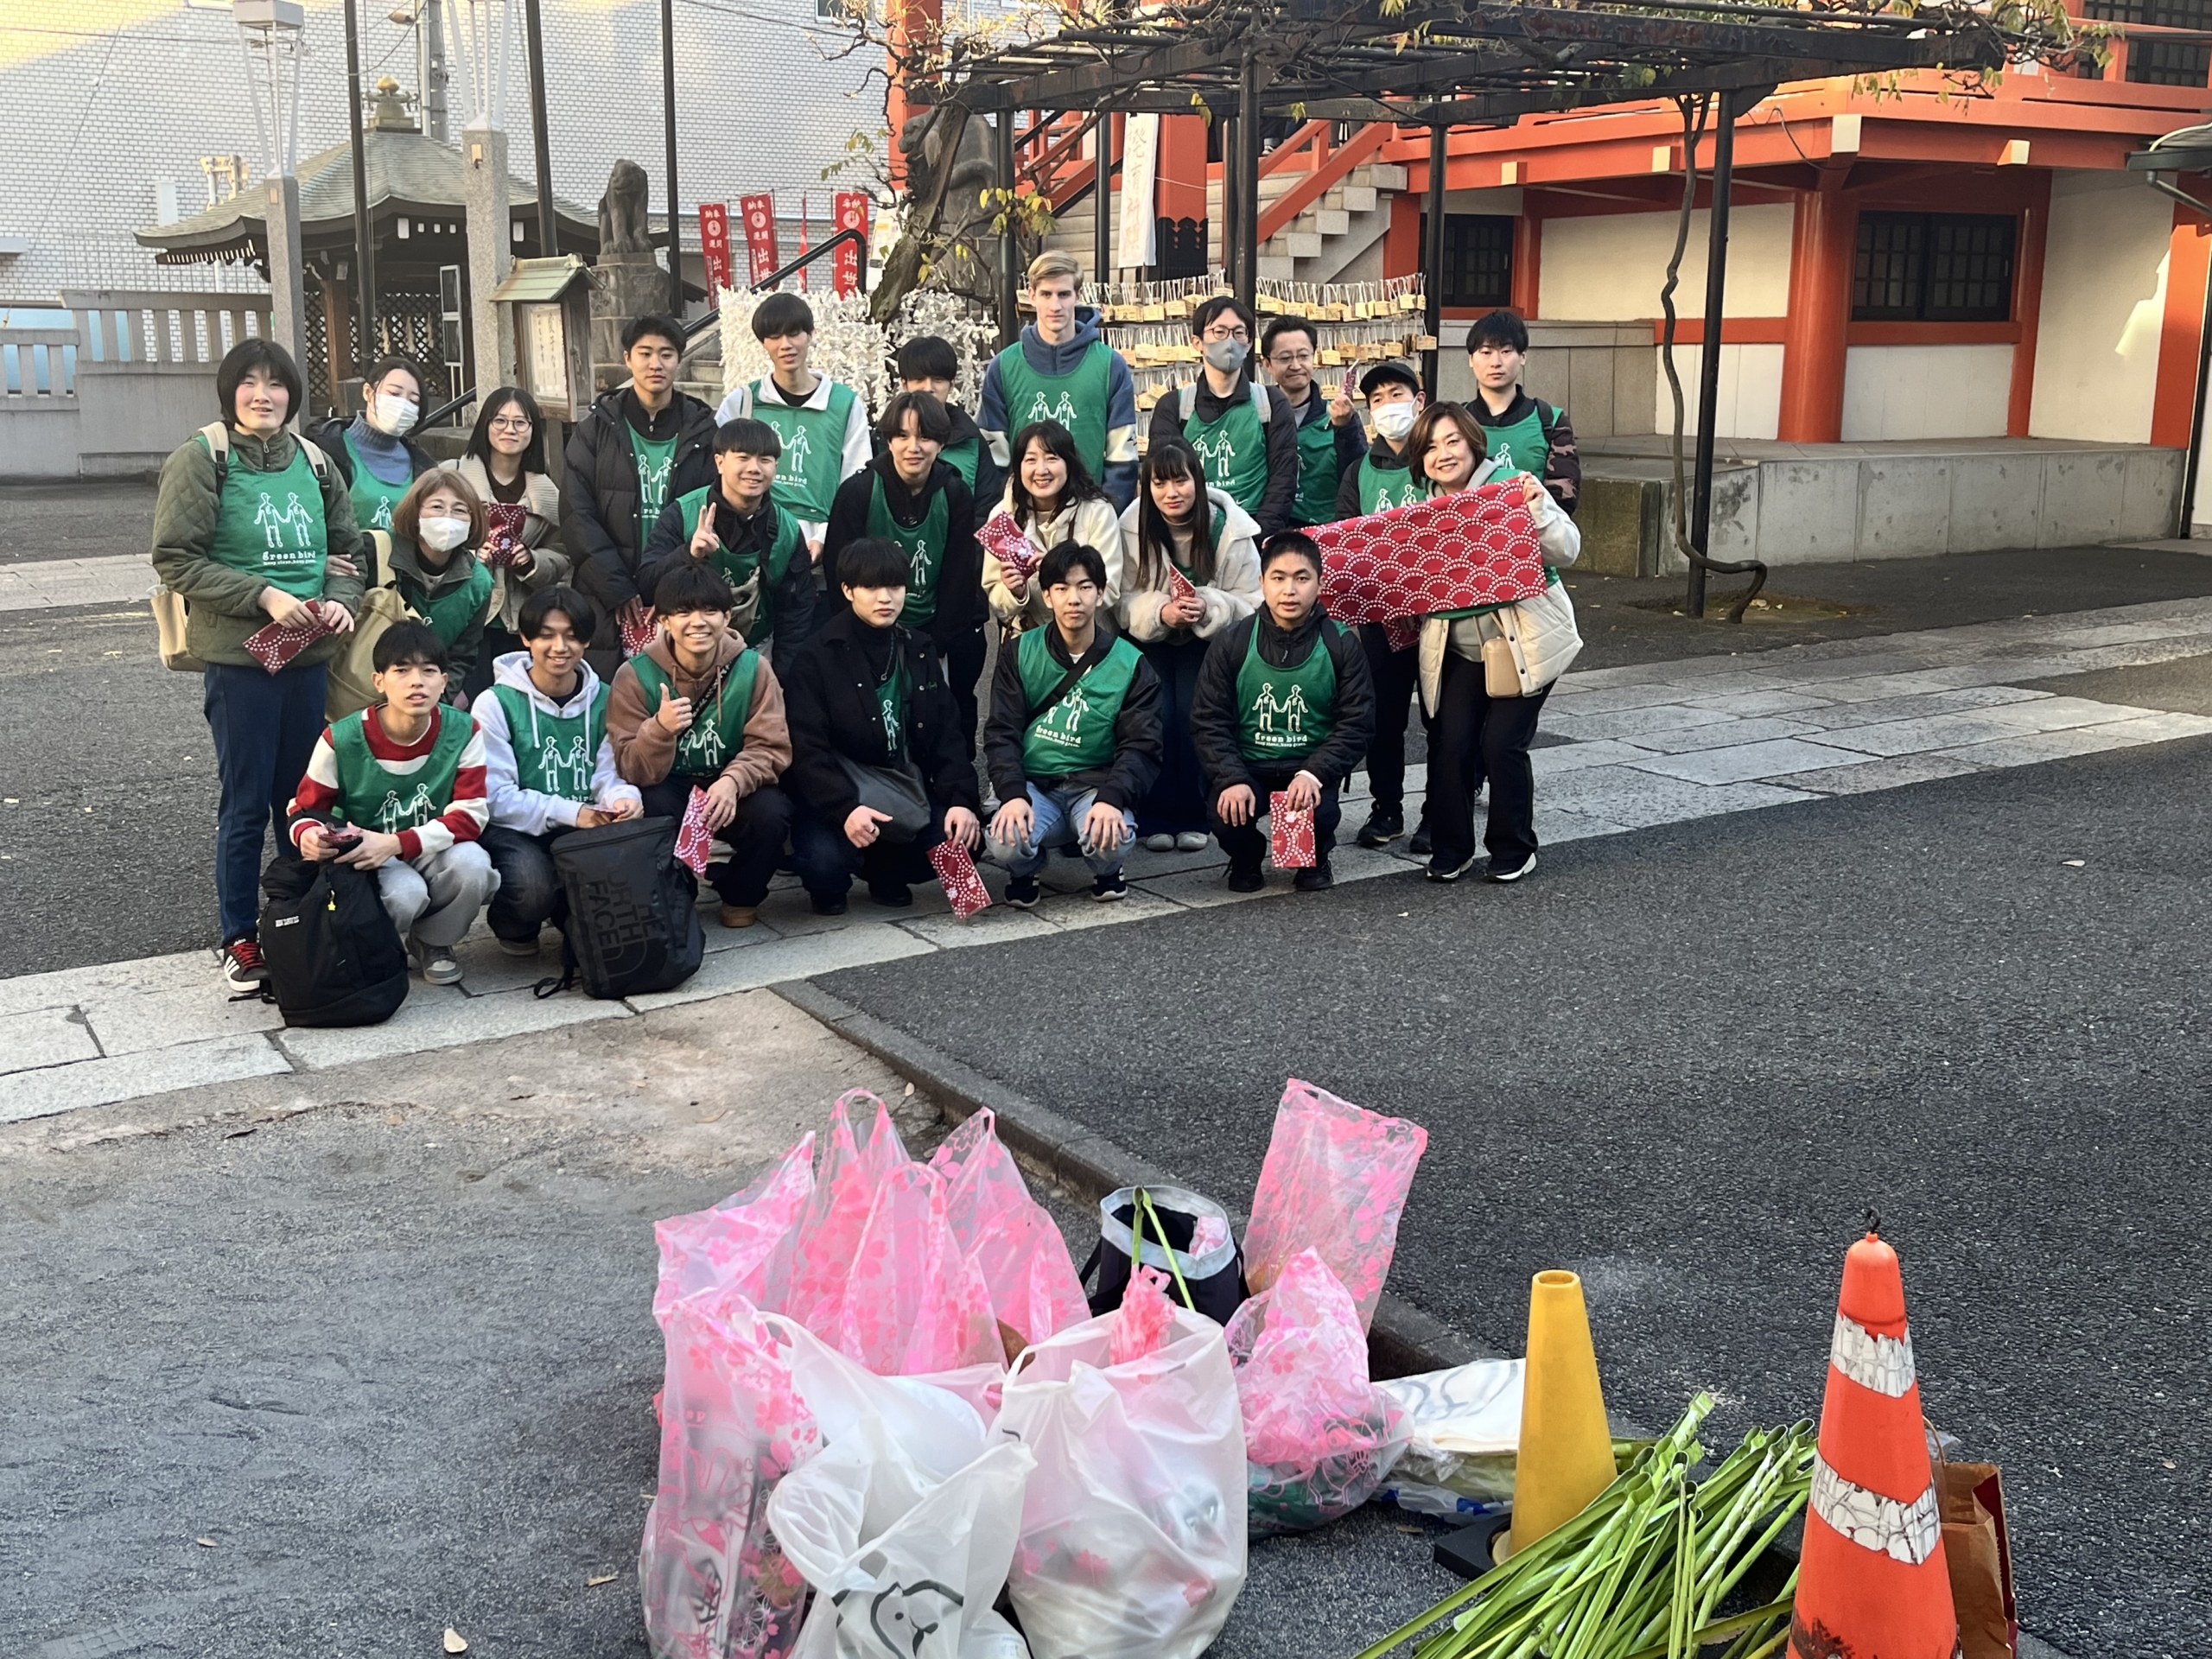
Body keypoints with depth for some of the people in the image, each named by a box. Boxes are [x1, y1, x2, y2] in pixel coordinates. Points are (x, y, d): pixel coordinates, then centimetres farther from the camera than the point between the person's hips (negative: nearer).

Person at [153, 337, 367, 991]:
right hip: (238, 658, -5)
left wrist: (341, 600, -4)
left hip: (310, 656, 5)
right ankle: (240, 942, 12)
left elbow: (348, 549, 16)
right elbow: (175, 559, -9)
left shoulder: (314, 463, 10)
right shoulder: (201, 459, -5)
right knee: (246, 804, 1)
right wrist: (262, 596, -17)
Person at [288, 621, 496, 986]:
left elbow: (470, 815, -15)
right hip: (365, 861, -2)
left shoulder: (462, 731, -10)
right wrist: (308, 837, -28)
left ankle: (431, 942, 0)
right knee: (405, 892, -36)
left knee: (471, 863, -32)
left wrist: (395, 843, -28)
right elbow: (305, 809, -1)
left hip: (434, 854, 2)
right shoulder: (342, 740, -12)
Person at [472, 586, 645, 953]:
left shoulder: (604, 700, 7)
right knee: (533, 887, -35)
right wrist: (571, 813, -22)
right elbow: (494, 797, -13)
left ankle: (575, 916, 7)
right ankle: (514, 927, 5)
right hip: (514, 830, -3)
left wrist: (623, 797, -22)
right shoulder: (496, 703, -7)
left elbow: (608, 776, 3)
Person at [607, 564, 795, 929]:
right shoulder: (635, 676, -10)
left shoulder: (752, 668, -8)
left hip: (735, 789, 2)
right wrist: (661, 728, -34)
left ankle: (741, 896, 2)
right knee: (653, 810, -36)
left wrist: (733, 781, -33)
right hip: (668, 789, -1)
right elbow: (633, 771, -12)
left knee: (771, 814, -30)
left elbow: (771, 747, -11)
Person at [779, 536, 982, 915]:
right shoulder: (816, 657, -7)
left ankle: (885, 873, 10)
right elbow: (806, 749, -16)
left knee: (961, 839, -21)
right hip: (832, 794, -4)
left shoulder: (919, 653, 10)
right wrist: (844, 808, -31)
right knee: (826, 861, -33)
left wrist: (961, 800, -11)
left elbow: (947, 735, 6)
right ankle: (829, 887, 8)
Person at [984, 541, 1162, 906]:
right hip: (1034, 784, 0)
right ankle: (1025, 871, 8)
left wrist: (1111, 799, -25)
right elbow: (1002, 734, -1)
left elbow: (1140, 747, -5)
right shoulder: (1019, 655, 4)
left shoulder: (1131, 665, 2)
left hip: (1096, 784, 0)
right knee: (1006, 842, -33)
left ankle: (1106, 872, 7)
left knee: (1113, 840, -34)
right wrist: (1014, 795, -21)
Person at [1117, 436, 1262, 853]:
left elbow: (1250, 603, -12)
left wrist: (1208, 608, -32)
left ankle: (1192, 818, -3)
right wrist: (1160, 612, -29)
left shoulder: (1231, 529, -15)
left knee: (1195, 715, -20)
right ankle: (1154, 818, -3)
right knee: (1155, 715, -19)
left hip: (1208, 639, 0)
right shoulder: (1132, 526, -13)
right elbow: (1125, 600, -9)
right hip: (1150, 640, 1)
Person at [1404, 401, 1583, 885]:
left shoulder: (1509, 490, -7)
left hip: (1525, 642, -4)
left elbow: (1566, 551, -11)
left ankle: (1514, 850, 11)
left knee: (1501, 743, -8)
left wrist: (1539, 507, -26)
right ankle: (1450, 849, 10)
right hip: (1459, 650, 4)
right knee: (1449, 741, -7)